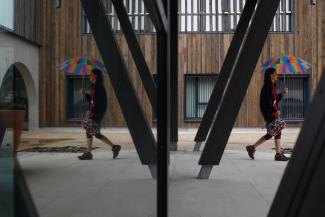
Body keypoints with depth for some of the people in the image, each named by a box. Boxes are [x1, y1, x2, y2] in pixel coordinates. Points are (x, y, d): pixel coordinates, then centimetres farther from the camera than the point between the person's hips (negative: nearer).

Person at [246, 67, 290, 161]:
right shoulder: (267, 87, -13)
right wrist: (275, 111, -18)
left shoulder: (272, 86, 17)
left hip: (273, 113, 10)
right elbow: (266, 102, -20)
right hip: (270, 114, -10)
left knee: (270, 134, 9)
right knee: (278, 132, -4)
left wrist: (282, 94, 12)